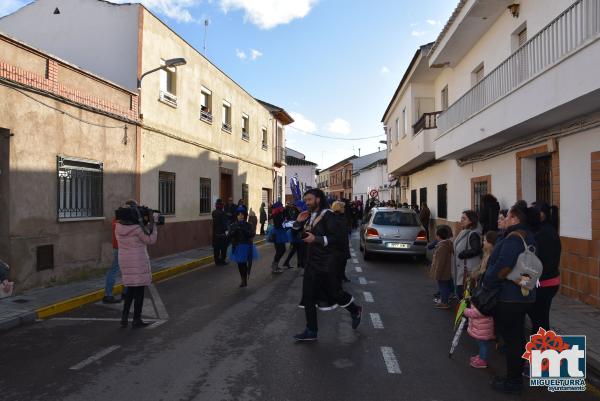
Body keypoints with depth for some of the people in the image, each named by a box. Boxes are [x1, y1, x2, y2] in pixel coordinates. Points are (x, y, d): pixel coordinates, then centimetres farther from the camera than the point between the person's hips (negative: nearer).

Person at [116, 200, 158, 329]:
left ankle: (124, 318, 17)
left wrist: (146, 223, 3)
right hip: (138, 262, -6)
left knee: (131, 289, 21)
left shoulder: (118, 227, 0)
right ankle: (136, 320, 12)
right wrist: (152, 223, -6)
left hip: (125, 262, 6)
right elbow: (150, 240, -9)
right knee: (139, 290, 6)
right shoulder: (138, 227, -19)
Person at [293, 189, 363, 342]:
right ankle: (311, 331, 15)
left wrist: (316, 239, -24)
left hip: (325, 263, -7)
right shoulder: (309, 217, 10)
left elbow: (338, 237, -21)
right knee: (308, 296, 5)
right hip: (311, 262, 7)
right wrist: (298, 222, 0)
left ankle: (355, 310, 37)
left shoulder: (327, 215, -13)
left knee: (334, 293, 8)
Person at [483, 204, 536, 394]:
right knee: (517, 338, 18)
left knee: (511, 339, 1)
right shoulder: (527, 237, 11)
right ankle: (516, 377, 32)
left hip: (509, 298, -10)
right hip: (524, 296, 10)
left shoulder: (513, 239, -22)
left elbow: (501, 268, -28)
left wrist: (486, 284, -13)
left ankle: (512, 382, 13)